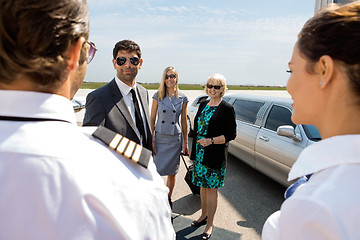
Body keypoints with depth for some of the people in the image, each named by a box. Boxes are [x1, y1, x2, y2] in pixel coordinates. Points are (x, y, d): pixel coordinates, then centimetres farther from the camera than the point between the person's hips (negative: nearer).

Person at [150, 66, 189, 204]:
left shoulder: (182, 98, 1)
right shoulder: (158, 96, -2)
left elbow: (184, 122, 6)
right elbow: (152, 119, 0)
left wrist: (186, 143, 6)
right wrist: (151, 140, -6)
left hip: (175, 138, 1)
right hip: (159, 137, -1)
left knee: (172, 172, 11)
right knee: (156, 170, 1)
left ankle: (168, 198, 30)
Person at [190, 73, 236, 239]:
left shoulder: (227, 109, -9)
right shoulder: (203, 105, 10)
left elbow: (231, 135, -11)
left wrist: (211, 140, -22)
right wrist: (193, 150, 17)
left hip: (215, 156, -6)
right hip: (199, 154, 6)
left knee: (211, 188, 3)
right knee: (203, 185, 16)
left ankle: (210, 224, 19)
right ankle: (204, 216, 35)